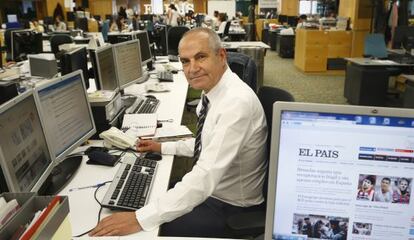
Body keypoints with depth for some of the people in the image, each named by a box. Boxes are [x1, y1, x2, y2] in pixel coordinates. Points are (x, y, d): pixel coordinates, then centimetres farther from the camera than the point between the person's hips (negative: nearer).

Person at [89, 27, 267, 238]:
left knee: (156, 229, -8)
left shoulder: (237, 102, -30)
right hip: (210, 188, 8)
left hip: (231, 207, -8)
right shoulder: (212, 90, -1)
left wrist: (141, 219, -36)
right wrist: (164, 147, 9)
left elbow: (206, 176, -36)